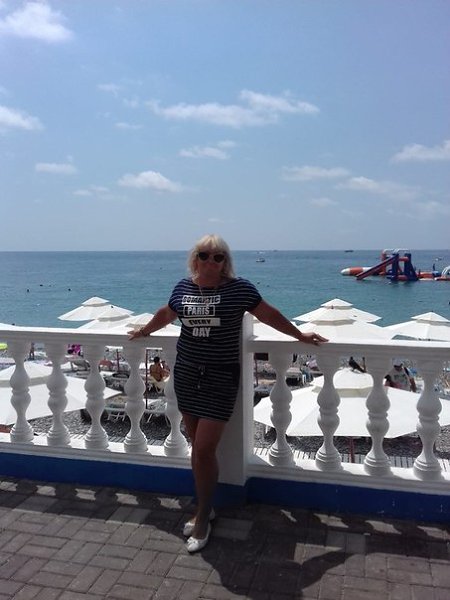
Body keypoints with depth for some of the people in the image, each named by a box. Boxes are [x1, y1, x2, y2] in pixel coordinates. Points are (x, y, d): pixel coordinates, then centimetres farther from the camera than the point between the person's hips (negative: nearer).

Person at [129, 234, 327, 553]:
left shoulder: (239, 288, -7)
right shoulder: (183, 287, 5)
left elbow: (269, 315, 2)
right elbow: (166, 314, 24)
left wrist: (300, 336, 7)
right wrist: (144, 331, 35)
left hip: (221, 377, -4)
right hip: (186, 374, 5)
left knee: (204, 450, -5)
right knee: (197, 447, 13)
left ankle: (203, 519, 15)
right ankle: (205, 507, 32)